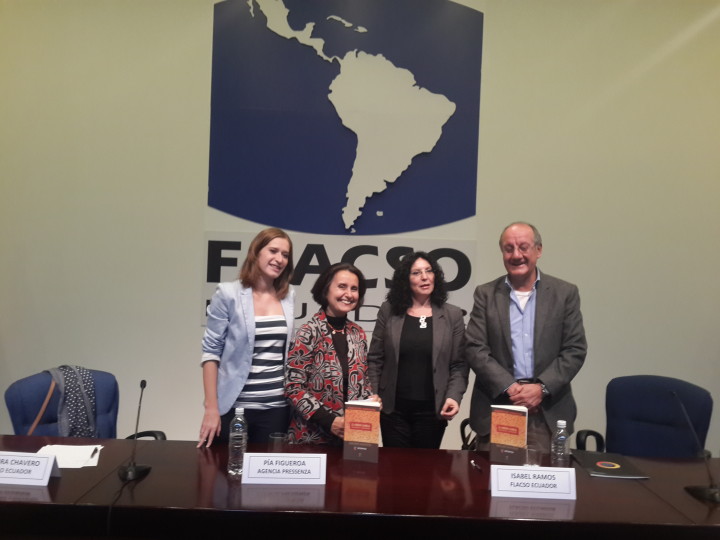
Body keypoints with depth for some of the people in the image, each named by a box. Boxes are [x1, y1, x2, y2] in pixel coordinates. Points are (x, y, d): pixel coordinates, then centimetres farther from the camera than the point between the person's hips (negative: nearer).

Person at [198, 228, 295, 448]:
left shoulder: (289, 297, 6)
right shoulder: (228, 294, -6)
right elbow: (211, 351, -6)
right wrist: (211, 407, -10)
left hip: (277, 407, 3)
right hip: (233, 406, -3)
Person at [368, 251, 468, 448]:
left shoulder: (452, 315, 2)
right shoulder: (388, 311, 2)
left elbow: (459, 365, 0)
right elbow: (375, 359, 4)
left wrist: (454, 397, -13)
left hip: (433, 409, 0)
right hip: (393, 407, 0)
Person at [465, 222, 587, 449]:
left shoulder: (565, 293, 4)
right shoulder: (485, 294, 4)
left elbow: (575, 350, 1)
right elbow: (475, 349, -2)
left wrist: (542, 387, -12)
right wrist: (509, 387, -13)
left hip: (549, 412, 0)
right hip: (495, 409, 0)